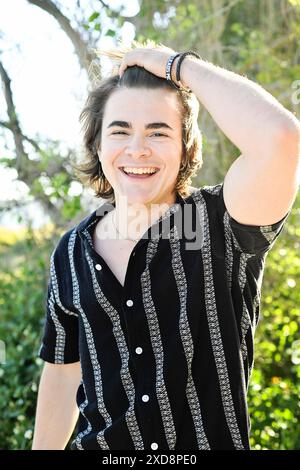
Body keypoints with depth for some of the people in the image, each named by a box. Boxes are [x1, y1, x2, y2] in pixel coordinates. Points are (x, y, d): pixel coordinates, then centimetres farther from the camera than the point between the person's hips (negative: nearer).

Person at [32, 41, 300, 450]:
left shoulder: (220, 226, -16)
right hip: (102, 445, 3)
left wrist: (179, 64, -24)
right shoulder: (71, 254, -4)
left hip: (216, 440, -2)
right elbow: (62, 373, 5)